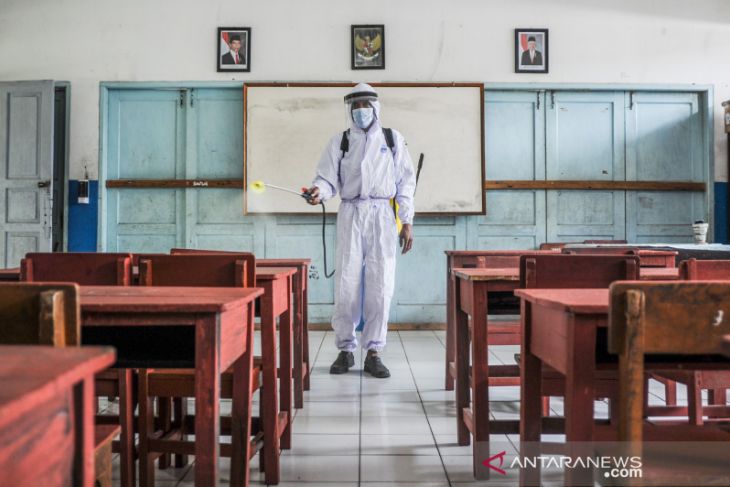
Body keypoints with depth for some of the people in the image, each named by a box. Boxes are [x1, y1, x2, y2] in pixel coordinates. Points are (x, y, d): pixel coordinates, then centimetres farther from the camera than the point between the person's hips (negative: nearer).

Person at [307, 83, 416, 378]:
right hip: (350, 214, 0)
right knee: (346, 284, -3)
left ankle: (373, 352, 5)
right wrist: (318, 191, -21)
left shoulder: (393, 140, 13)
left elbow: (406, 182, 10)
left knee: (380, 285, -4)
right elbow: (328, 178, 3)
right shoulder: (339, 142, 12)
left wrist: (407, 222, 4)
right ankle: (345, 350, 11)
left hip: (382, 215, 0)